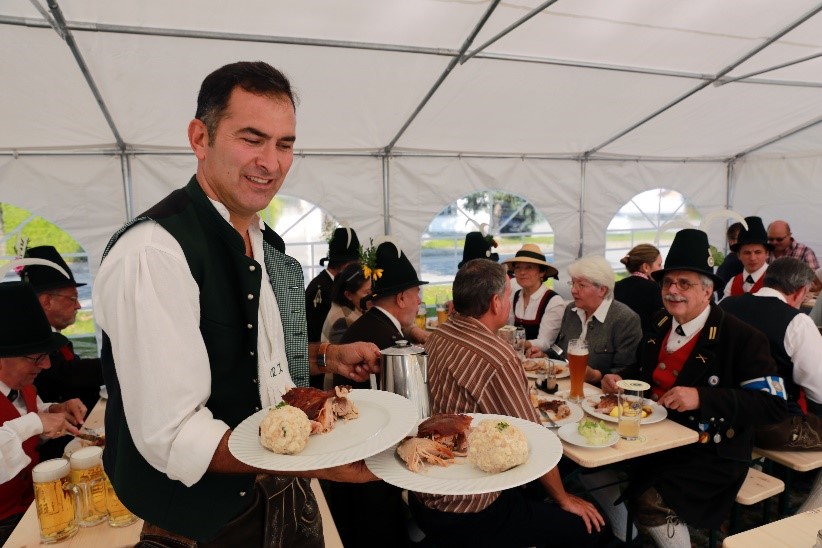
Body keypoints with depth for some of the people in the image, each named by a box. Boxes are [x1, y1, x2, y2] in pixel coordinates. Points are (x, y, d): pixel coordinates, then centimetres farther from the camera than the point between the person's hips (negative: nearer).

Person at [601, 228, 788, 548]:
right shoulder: (660, 325, 5)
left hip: (711, 452, -6)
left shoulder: (741, 338, -15)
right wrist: (619, 381, -4)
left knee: (650, 501, -25)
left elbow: (774, 406, -20)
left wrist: (702, 397, -31)